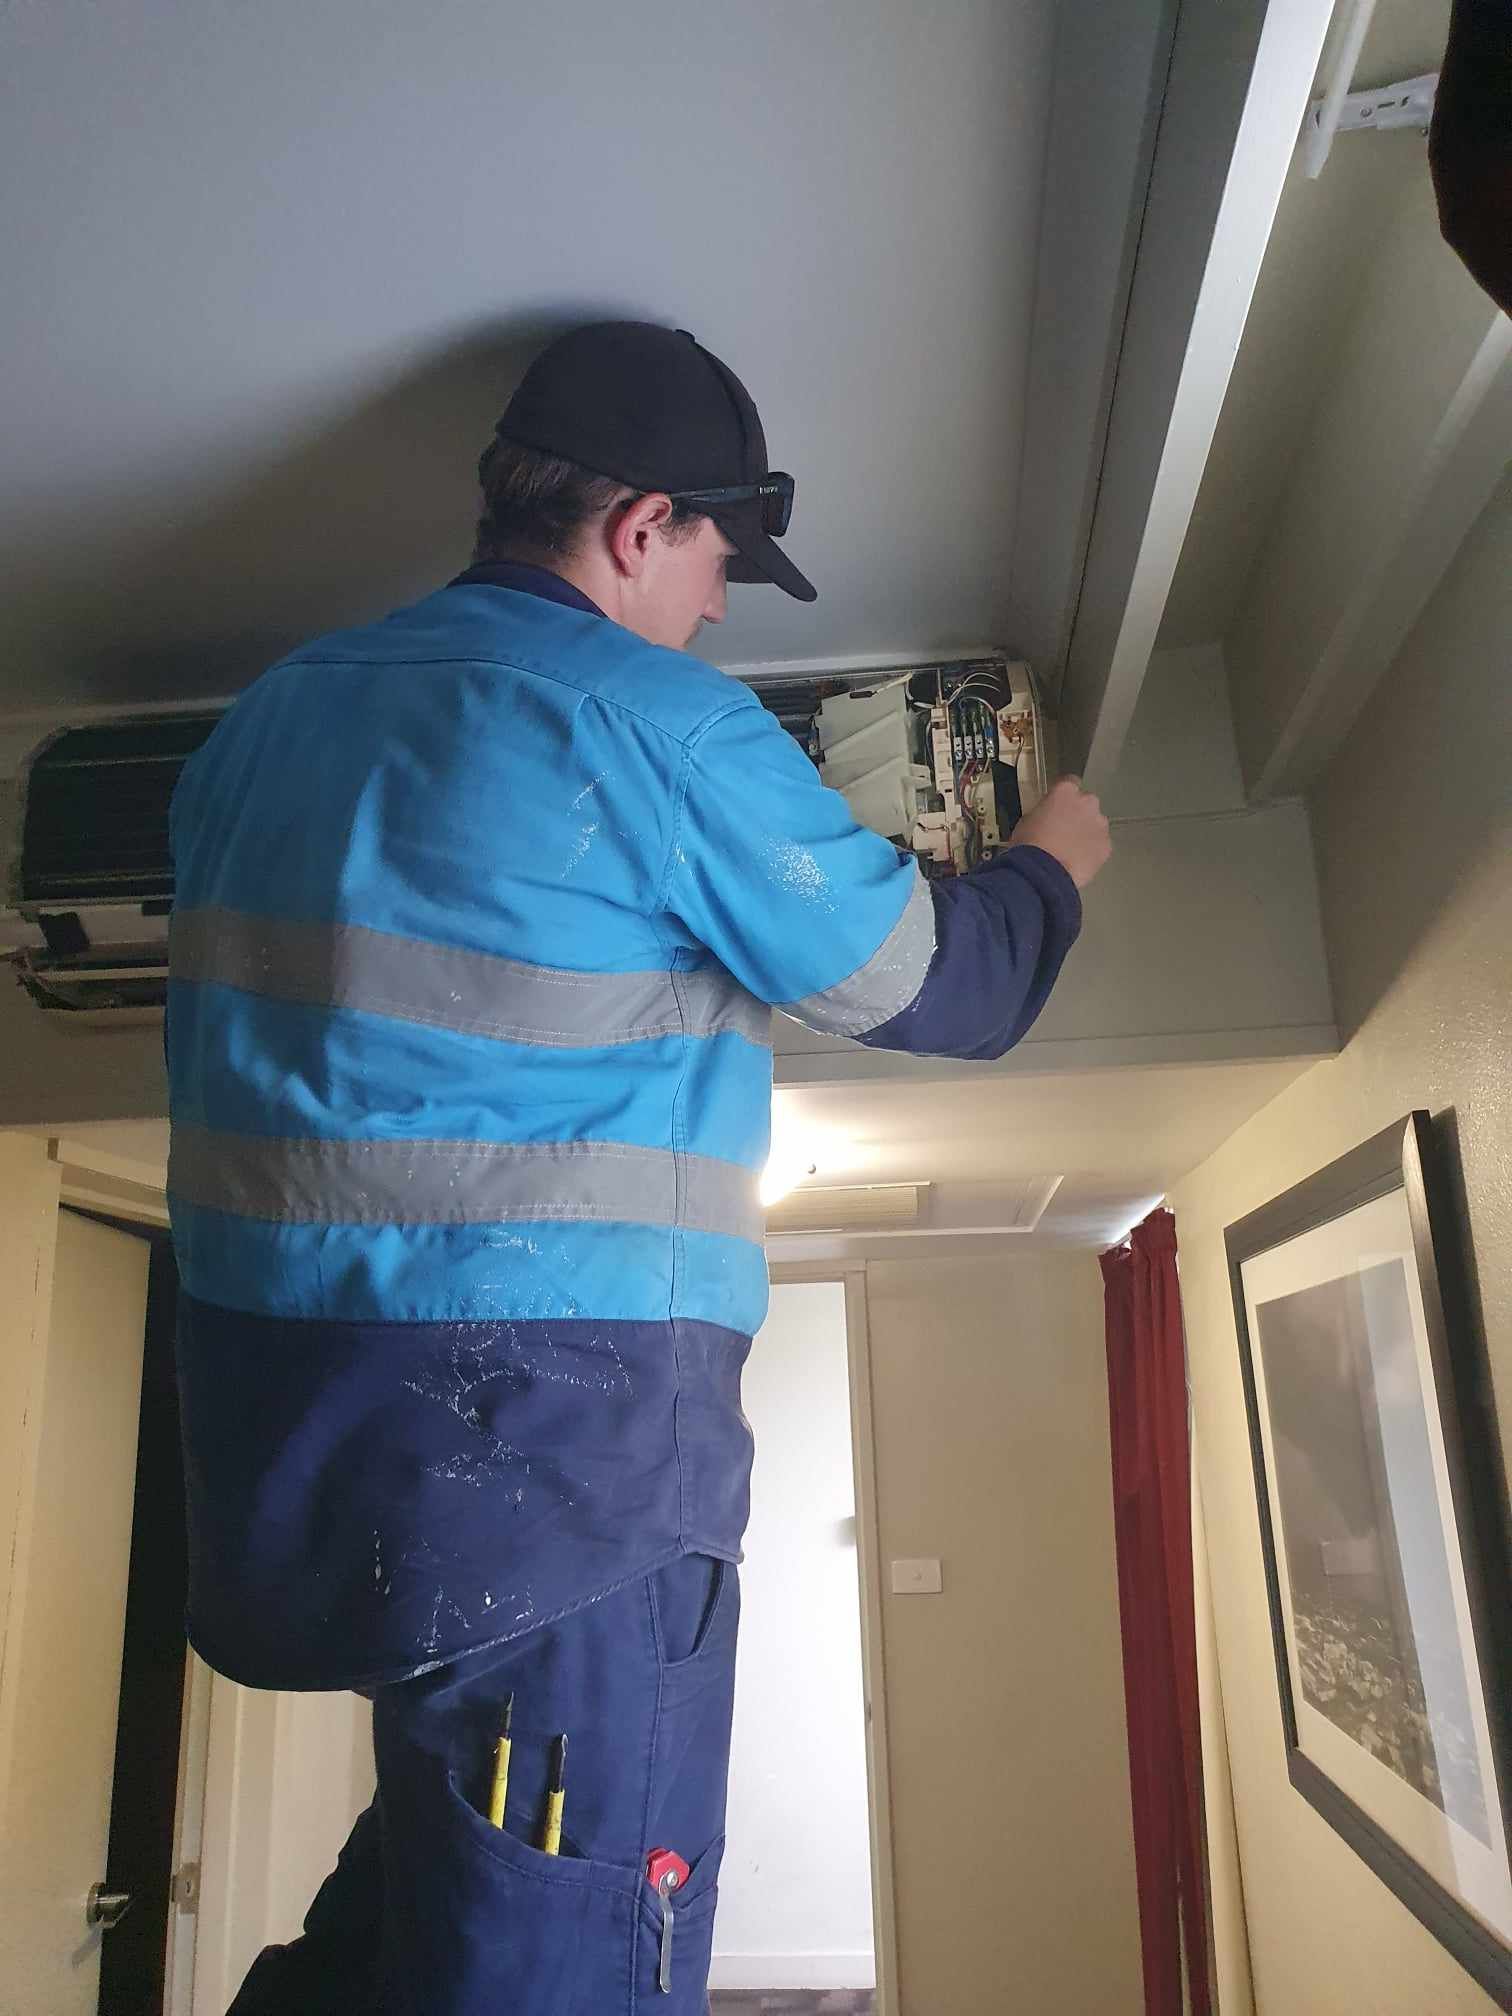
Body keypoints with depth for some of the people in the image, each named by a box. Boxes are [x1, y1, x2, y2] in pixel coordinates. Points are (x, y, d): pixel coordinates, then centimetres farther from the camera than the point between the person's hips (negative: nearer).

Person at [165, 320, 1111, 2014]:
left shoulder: (276, 711, 12)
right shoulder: (661, 724, -9)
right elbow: (936, 988, -1)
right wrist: (1048, 866, 20)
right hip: (550, 1426, -7)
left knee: (443, 1834, 27)